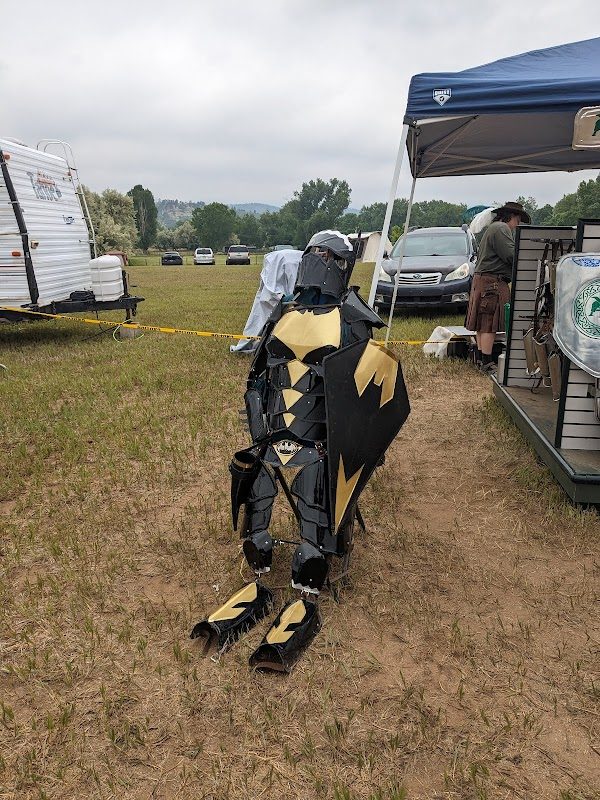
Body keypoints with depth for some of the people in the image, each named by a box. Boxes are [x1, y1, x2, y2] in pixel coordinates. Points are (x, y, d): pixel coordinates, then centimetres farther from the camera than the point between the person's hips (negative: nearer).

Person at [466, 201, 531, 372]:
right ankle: (486, 363, -11)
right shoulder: (501, 228, -8)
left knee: (483, 324, 11)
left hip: (482, 281, 11)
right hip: (492, 282, -11)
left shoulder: (494, 228, 27)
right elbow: (511, 255, -17)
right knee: (489, 324, -11)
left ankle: (480, 359, 16)